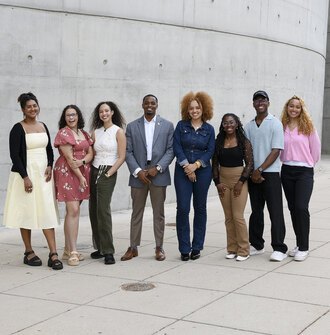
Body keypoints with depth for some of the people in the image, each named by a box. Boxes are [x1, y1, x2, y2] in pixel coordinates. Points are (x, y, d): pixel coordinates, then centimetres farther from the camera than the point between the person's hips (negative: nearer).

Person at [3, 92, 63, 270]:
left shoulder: (43, 126, 10)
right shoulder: (18, 129, -7)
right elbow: (14, 155, -11)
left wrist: (49, 166, 0)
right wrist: (25, 177, -16)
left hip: (43, 175, 5)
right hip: (25, 175, -5)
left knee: (48, 213, -1)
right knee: (27, 212, 3)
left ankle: (53, 254, -3)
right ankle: (29, 252, 14)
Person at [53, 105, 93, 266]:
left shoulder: (83, 134, 15)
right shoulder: (63, 133, -6)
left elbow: (90, 153, 9)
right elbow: (69, 158, -12)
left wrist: (82, 161, -12)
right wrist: (80, 176, -14)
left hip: (82, 173, 7)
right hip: (67, 173, -7)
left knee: (74, 211, 7)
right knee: (73, 210, -13)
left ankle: (68, 250, 12)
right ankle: (73, 251, -12)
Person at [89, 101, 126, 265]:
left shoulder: (118, 132, -2)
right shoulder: (95, 132, 14)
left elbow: (122, 157, -6)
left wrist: (109, 173, -11)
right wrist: (88, 171, 1)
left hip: (108, 173, -6)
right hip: (94, 171, 6)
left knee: (103, 209, -14)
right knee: (93, 210, 4)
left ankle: (108, 251, -11)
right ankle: (99, 247, 14)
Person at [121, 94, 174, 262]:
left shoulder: (167, 125, 4)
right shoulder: (132, 126, 6)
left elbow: (170, 150, 0)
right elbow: (128, 152, 2)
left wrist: (158, 168, -12)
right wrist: (138, 171, -10)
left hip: (158, 174, -1)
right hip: (138, 175, 1)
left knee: (159, 213, 5)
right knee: (136, 213, 7)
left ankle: (159, 247, 13)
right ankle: (133, 248, 13)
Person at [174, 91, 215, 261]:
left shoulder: (209, 129, 5)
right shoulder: (181, 126, 4)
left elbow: (210, 151, 0)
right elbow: (176, 147, -3)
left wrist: (196, 165, -13)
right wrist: (187, 166, -11)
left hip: (202, 171, 1)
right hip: (182, 171, -1)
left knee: (200, 208, 6)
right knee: (182, 208, -6)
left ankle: (197, 247, 14)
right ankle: (184, 249, 1)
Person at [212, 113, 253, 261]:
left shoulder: (244, 142, -2)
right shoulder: (218, 142, 7)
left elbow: (249, 163, -5)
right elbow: (215, 164, 8)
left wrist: (241, 182, -12)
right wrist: (217, 182, -2)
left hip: (239, 180, -4)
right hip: (223, 181, 4)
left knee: (238, 216, -7)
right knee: (228, 217, 7)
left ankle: (243, 250, 3)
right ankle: (232, 249, 16)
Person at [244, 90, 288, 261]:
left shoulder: (275, 123, -3)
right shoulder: (249, 126, 12)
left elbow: (276, 151, -9)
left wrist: (260, 169, -14)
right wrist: (252, 172, -3)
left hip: (270, 173, -5)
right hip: (253, 174, 5)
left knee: (275, 212, -6)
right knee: (256, 211, 11)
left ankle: (279, 249, -4)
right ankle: (256, 245, 21)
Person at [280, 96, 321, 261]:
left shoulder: (308, 126, -2)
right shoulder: (282, 127, 5)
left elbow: (316, 149, 4)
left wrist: (308, 163, 11)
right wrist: (286, 161, 8)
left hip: (304, 171, -4)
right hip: (286, 171, 4)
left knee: (301, 207, -13)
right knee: (293, 208, 9)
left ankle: (304, 248, -5)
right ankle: (299, 244, 21)